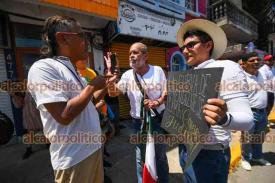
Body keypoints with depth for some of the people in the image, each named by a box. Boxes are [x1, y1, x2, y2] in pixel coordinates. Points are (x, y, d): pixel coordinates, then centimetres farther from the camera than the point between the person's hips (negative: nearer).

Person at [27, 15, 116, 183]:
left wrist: (104, 84, 7)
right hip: (74, 157, -8)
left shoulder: (73, 70, 9)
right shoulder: (43, 68, -17)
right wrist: (92, 86, -17)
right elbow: (64, 116, -26)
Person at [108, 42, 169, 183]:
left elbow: (166, 92, 0)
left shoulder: (158, 71, -4)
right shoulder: (127, 75, -3)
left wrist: (157, 102, -19)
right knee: (141, 156, 19)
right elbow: (113, 93, -9)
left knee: (161, 155, 21)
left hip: (158, 119, 0)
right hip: (138, 122, 1)